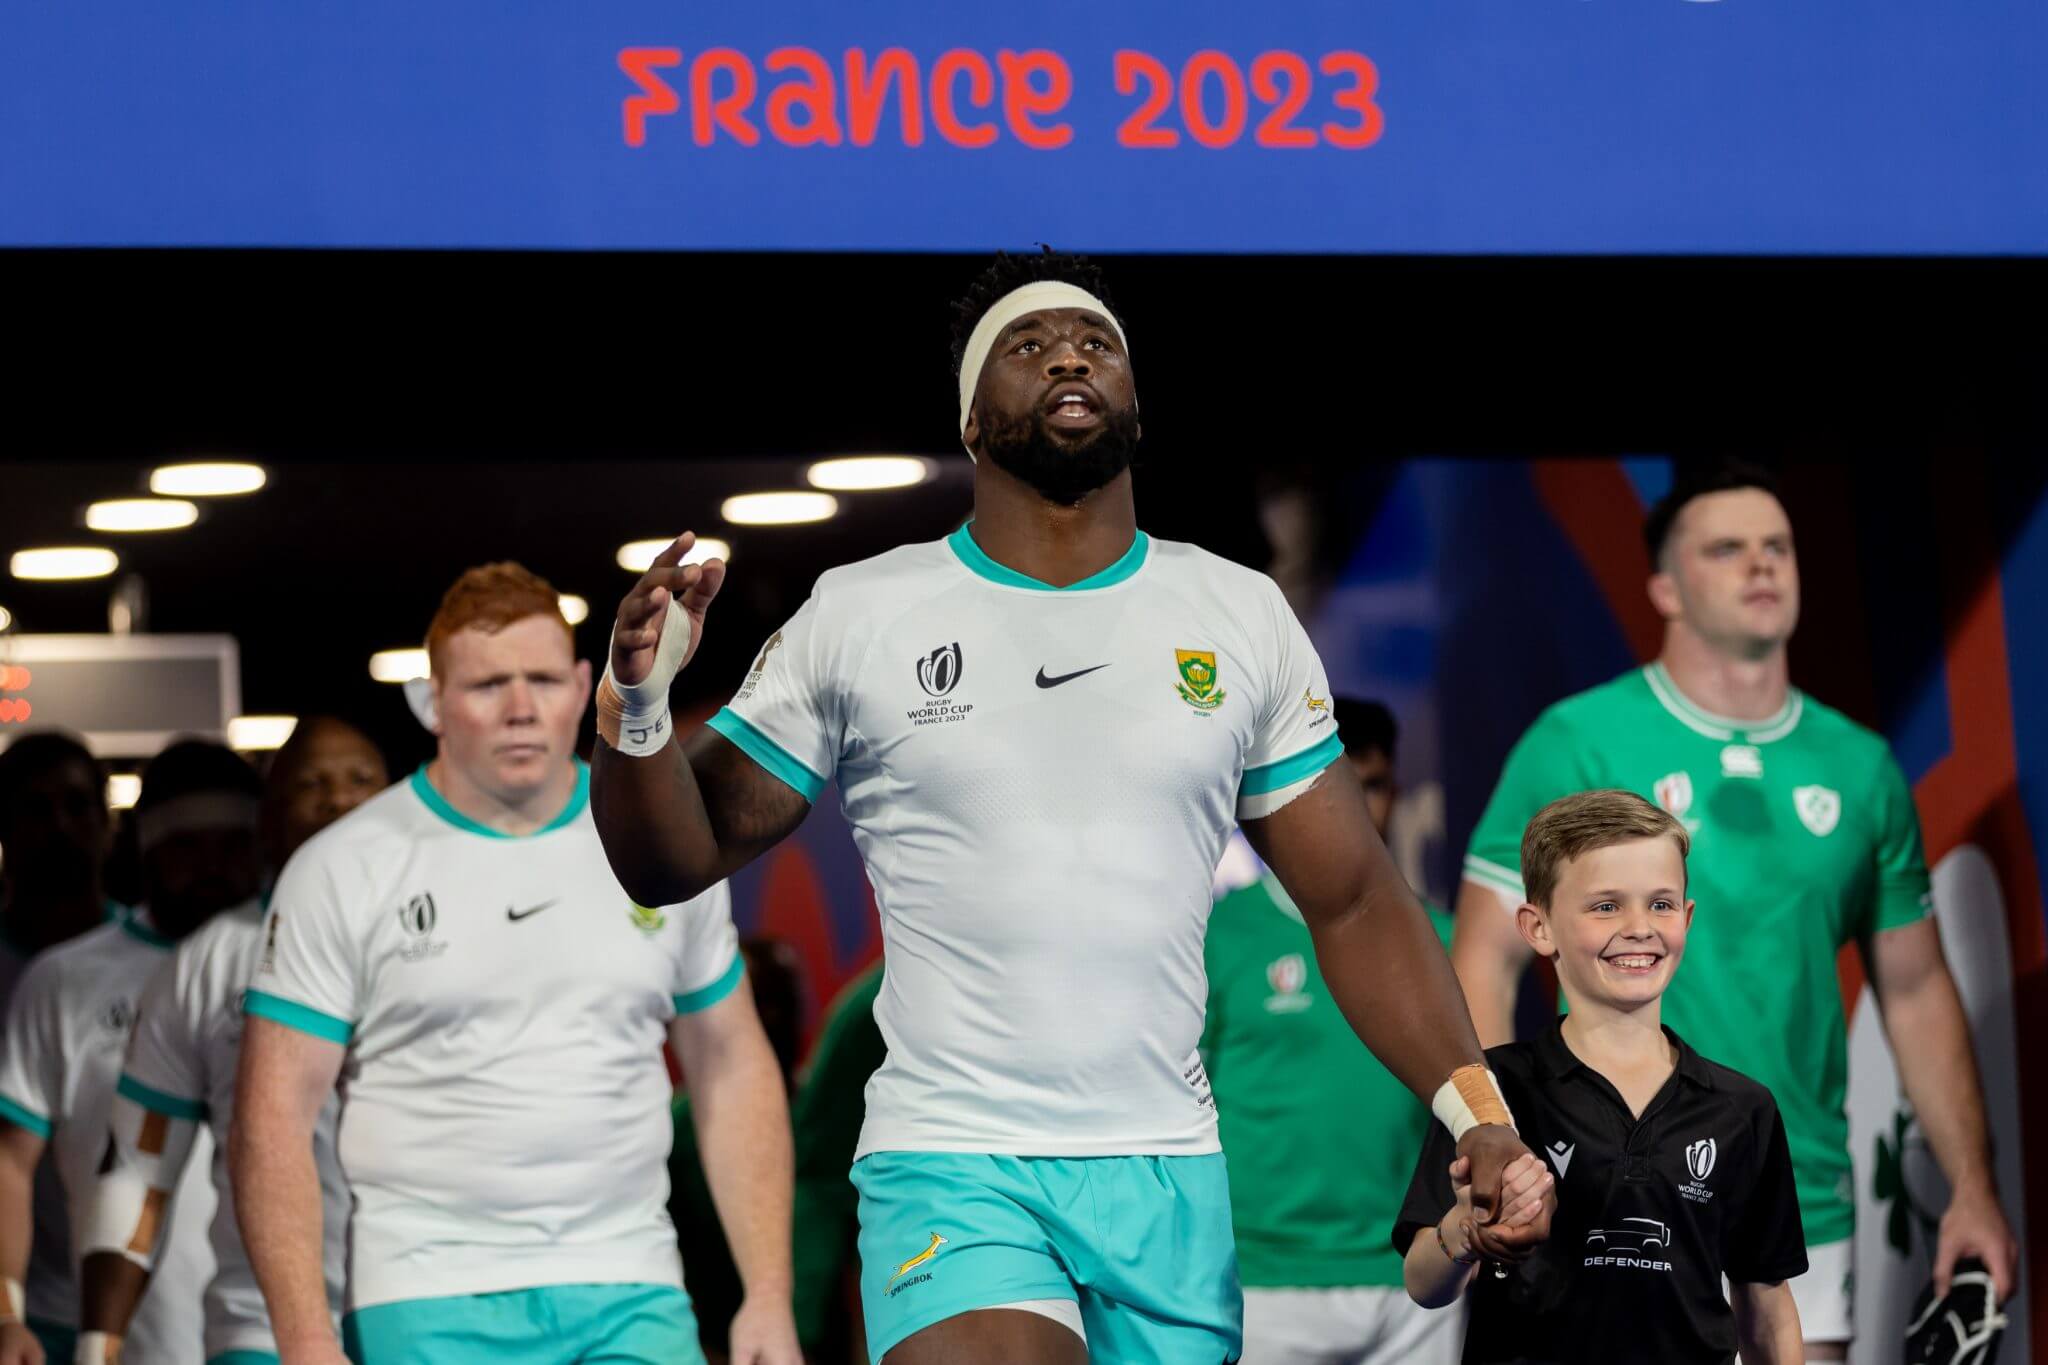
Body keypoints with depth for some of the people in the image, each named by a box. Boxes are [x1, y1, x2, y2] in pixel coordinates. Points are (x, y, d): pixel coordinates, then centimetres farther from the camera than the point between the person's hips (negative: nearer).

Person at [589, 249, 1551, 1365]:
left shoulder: (1243, 616, 8)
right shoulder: (859, 618, 2)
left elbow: (1354, 904, 10)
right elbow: (674, 862, 5)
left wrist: (1477, 1112, -2)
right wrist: (638, 707, -15)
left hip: (1170, 1180, 3)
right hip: (951, 1172, -3)